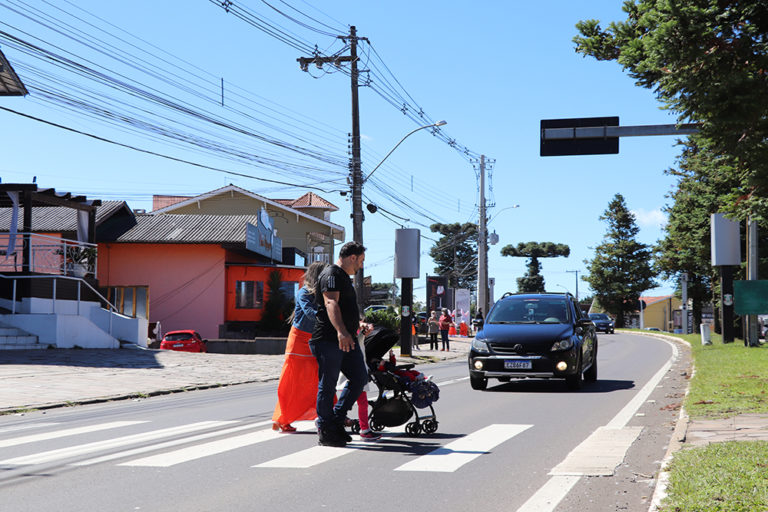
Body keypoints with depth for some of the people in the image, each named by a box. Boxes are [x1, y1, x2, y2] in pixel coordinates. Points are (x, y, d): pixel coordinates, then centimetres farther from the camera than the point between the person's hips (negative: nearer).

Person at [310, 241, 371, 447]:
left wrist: (359, 323, 22)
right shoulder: (331, 274, -10)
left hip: (347, 340, 10)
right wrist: (341, 331, -39)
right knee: (328, 386, -4)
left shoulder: (344, 278, 24)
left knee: (360, 378, 4)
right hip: (329, 340, -10)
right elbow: (331, 303, -26)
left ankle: (336, 419, 15)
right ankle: (325, 432, 2)